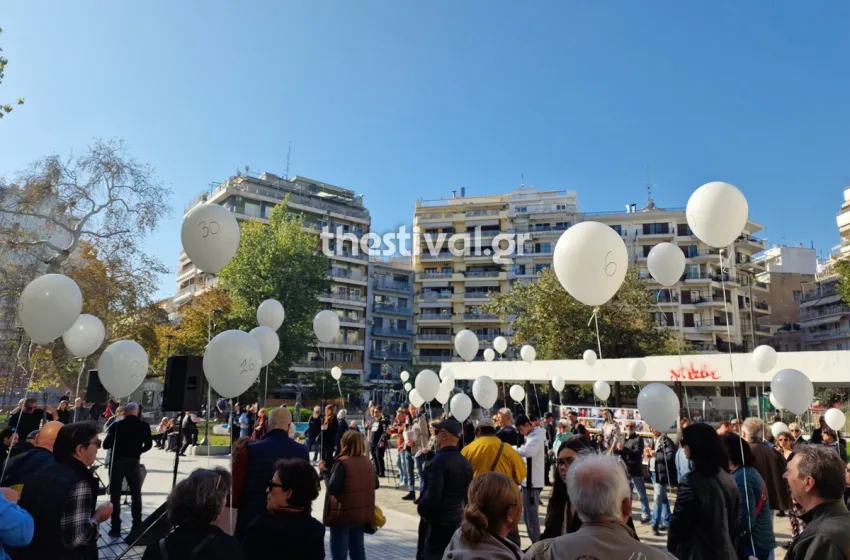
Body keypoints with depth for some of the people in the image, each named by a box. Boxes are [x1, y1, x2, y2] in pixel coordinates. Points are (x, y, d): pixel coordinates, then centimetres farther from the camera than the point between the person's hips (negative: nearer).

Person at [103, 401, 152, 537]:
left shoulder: (117, 425, -8)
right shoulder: (144, 426, -3)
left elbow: (106, 445, -7)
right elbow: (148, 445, 1)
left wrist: (116, 443, 13)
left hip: (118, 462, -1)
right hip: (133, 462, 2)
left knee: (115, 495, 7)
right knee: (136, 495, 11)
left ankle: (116, 528, 7)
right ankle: (137, 527, 12)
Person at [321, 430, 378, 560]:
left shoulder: (342, 462, -17)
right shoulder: (367, 461, 3)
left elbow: (332, 488, -18)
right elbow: (375, 485, 12)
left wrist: (324, 471, -7)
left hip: (343, 514, -6)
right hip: (363, 513, 6)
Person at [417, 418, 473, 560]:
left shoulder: (438, 461, -19)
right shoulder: (465, 463, 7)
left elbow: (432, 495, -24)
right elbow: (467, 493, 12)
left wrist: (421, 509, -8)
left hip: (437, 521, -8)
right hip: (457, 518, 8)